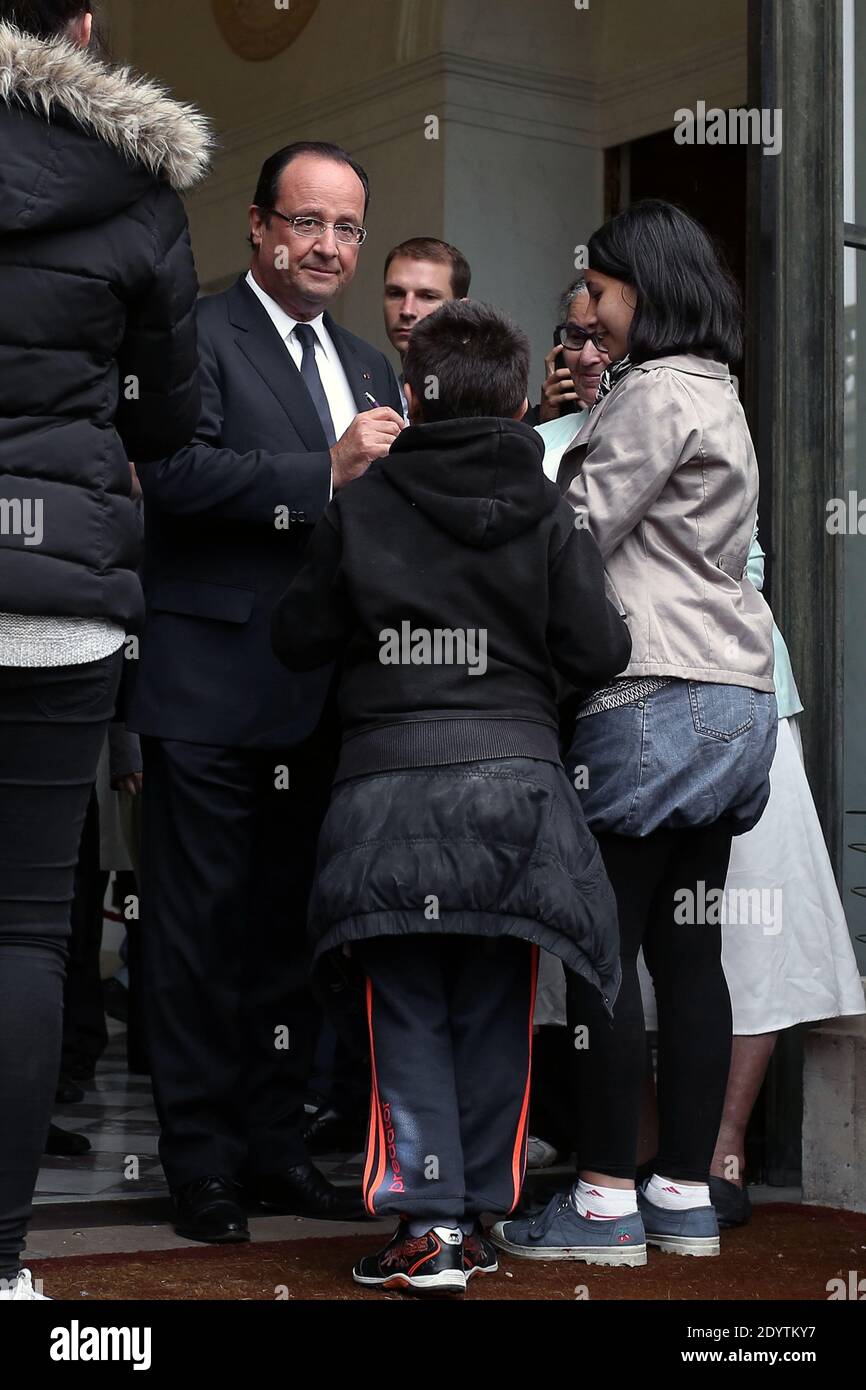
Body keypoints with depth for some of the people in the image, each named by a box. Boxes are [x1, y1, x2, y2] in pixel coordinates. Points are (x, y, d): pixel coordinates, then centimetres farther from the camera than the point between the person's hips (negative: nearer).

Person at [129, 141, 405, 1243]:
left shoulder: (368, 367, 19)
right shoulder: (198, 335, -5)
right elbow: (176, 472, -20)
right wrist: (325, 471, -24)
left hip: (322, 696, 7)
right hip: (210, 686, -7)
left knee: (291, 920, 14)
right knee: (200, 924, 0)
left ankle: (273, 1143, 24)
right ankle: (201, 1161, 8)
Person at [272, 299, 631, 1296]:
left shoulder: (359, 509, 2)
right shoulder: (547, 515, 2)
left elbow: (298, 638, 8)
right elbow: (598, 652, 2)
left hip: (388, 786, -1)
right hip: (514, 776, 1)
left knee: (407, 1009, 5)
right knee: (494, 1010, 9)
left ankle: (428, 1221, -3)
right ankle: (477, 1218, 13)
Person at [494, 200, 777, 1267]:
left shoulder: (654, 397, -8)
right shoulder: (719, 398, 21)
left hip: (650, 699, -10)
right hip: (734, 698, 10)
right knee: (688, 949, 8)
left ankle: (606, 1201, -4)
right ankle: (686, 1196, 12)